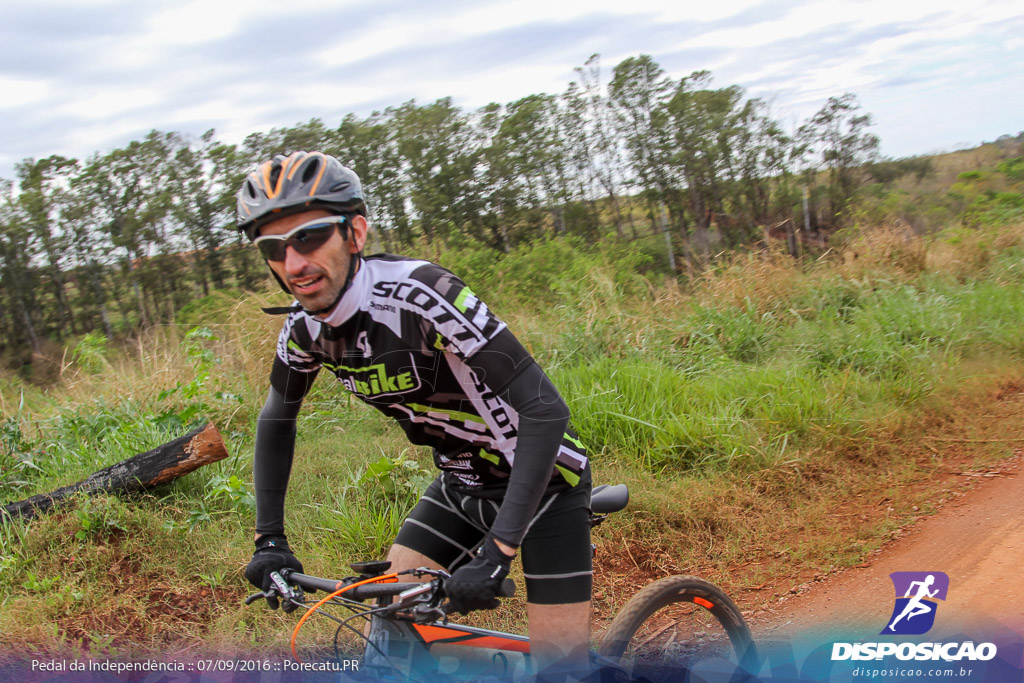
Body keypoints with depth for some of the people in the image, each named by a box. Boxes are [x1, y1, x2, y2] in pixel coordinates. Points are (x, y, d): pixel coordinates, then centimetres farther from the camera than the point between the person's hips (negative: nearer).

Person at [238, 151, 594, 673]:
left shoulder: (419, 294, -31)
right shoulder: (305, 326, -9)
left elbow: (546, 410, -33)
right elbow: (276, 419, 11)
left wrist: (496, 551, -36)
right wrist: (269, 538, 5)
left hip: (541, 476, -6)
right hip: (464, 483, 6)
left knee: (561, 666, -7)